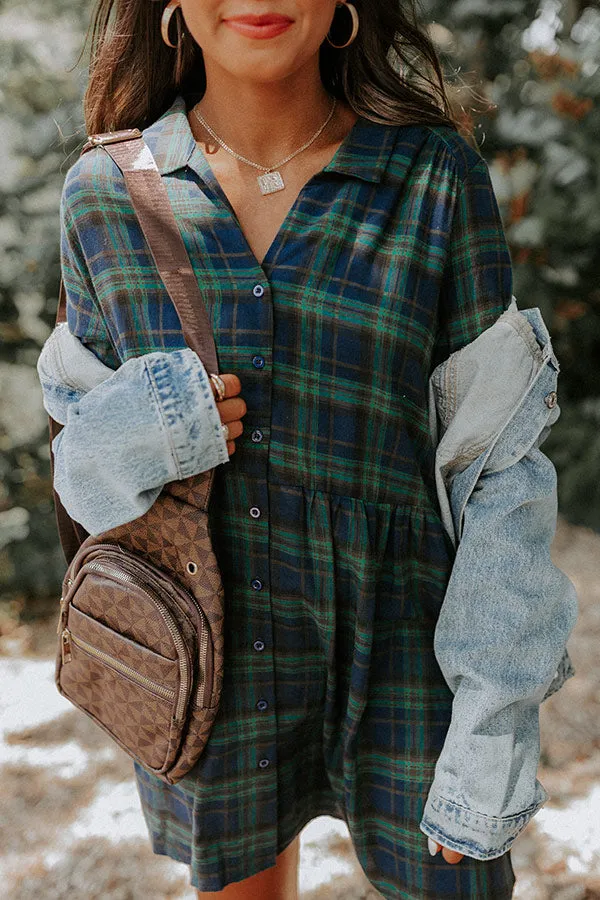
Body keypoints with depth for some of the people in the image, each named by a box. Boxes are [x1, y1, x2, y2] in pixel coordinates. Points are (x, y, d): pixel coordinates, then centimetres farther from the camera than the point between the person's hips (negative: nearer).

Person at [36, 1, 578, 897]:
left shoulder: (438, 176, -11)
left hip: (400, 652, -1)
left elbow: (497, 469, -8)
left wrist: (495, 721, -11)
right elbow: (81, 416, 7)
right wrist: (112, 449, -18)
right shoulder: (106, 192, -5)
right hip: (208, 656, 2)